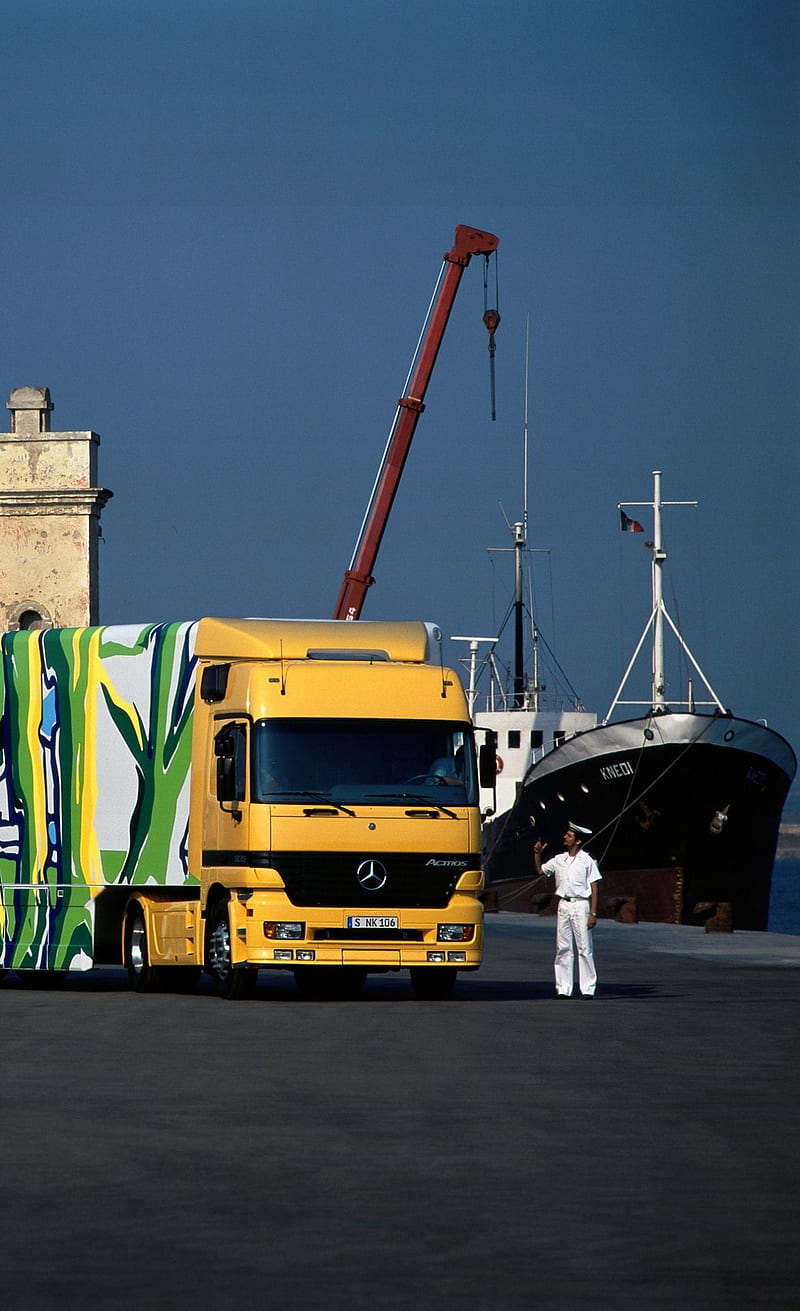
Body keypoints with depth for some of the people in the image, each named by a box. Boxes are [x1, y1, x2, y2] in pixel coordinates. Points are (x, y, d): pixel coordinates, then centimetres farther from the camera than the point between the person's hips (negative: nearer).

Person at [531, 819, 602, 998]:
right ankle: (563, 989, 7)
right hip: (563, 905, 5)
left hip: (580, 905, -5)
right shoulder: (559, 860, 11)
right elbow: (540, 870, 25)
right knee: (563, 948, 4)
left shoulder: (587, 861, -3)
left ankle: (588, 989, -2)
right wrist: (537, 854, 9)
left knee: (584, 948, -4)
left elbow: (594, 888, -4)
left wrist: (593, 913, -10)